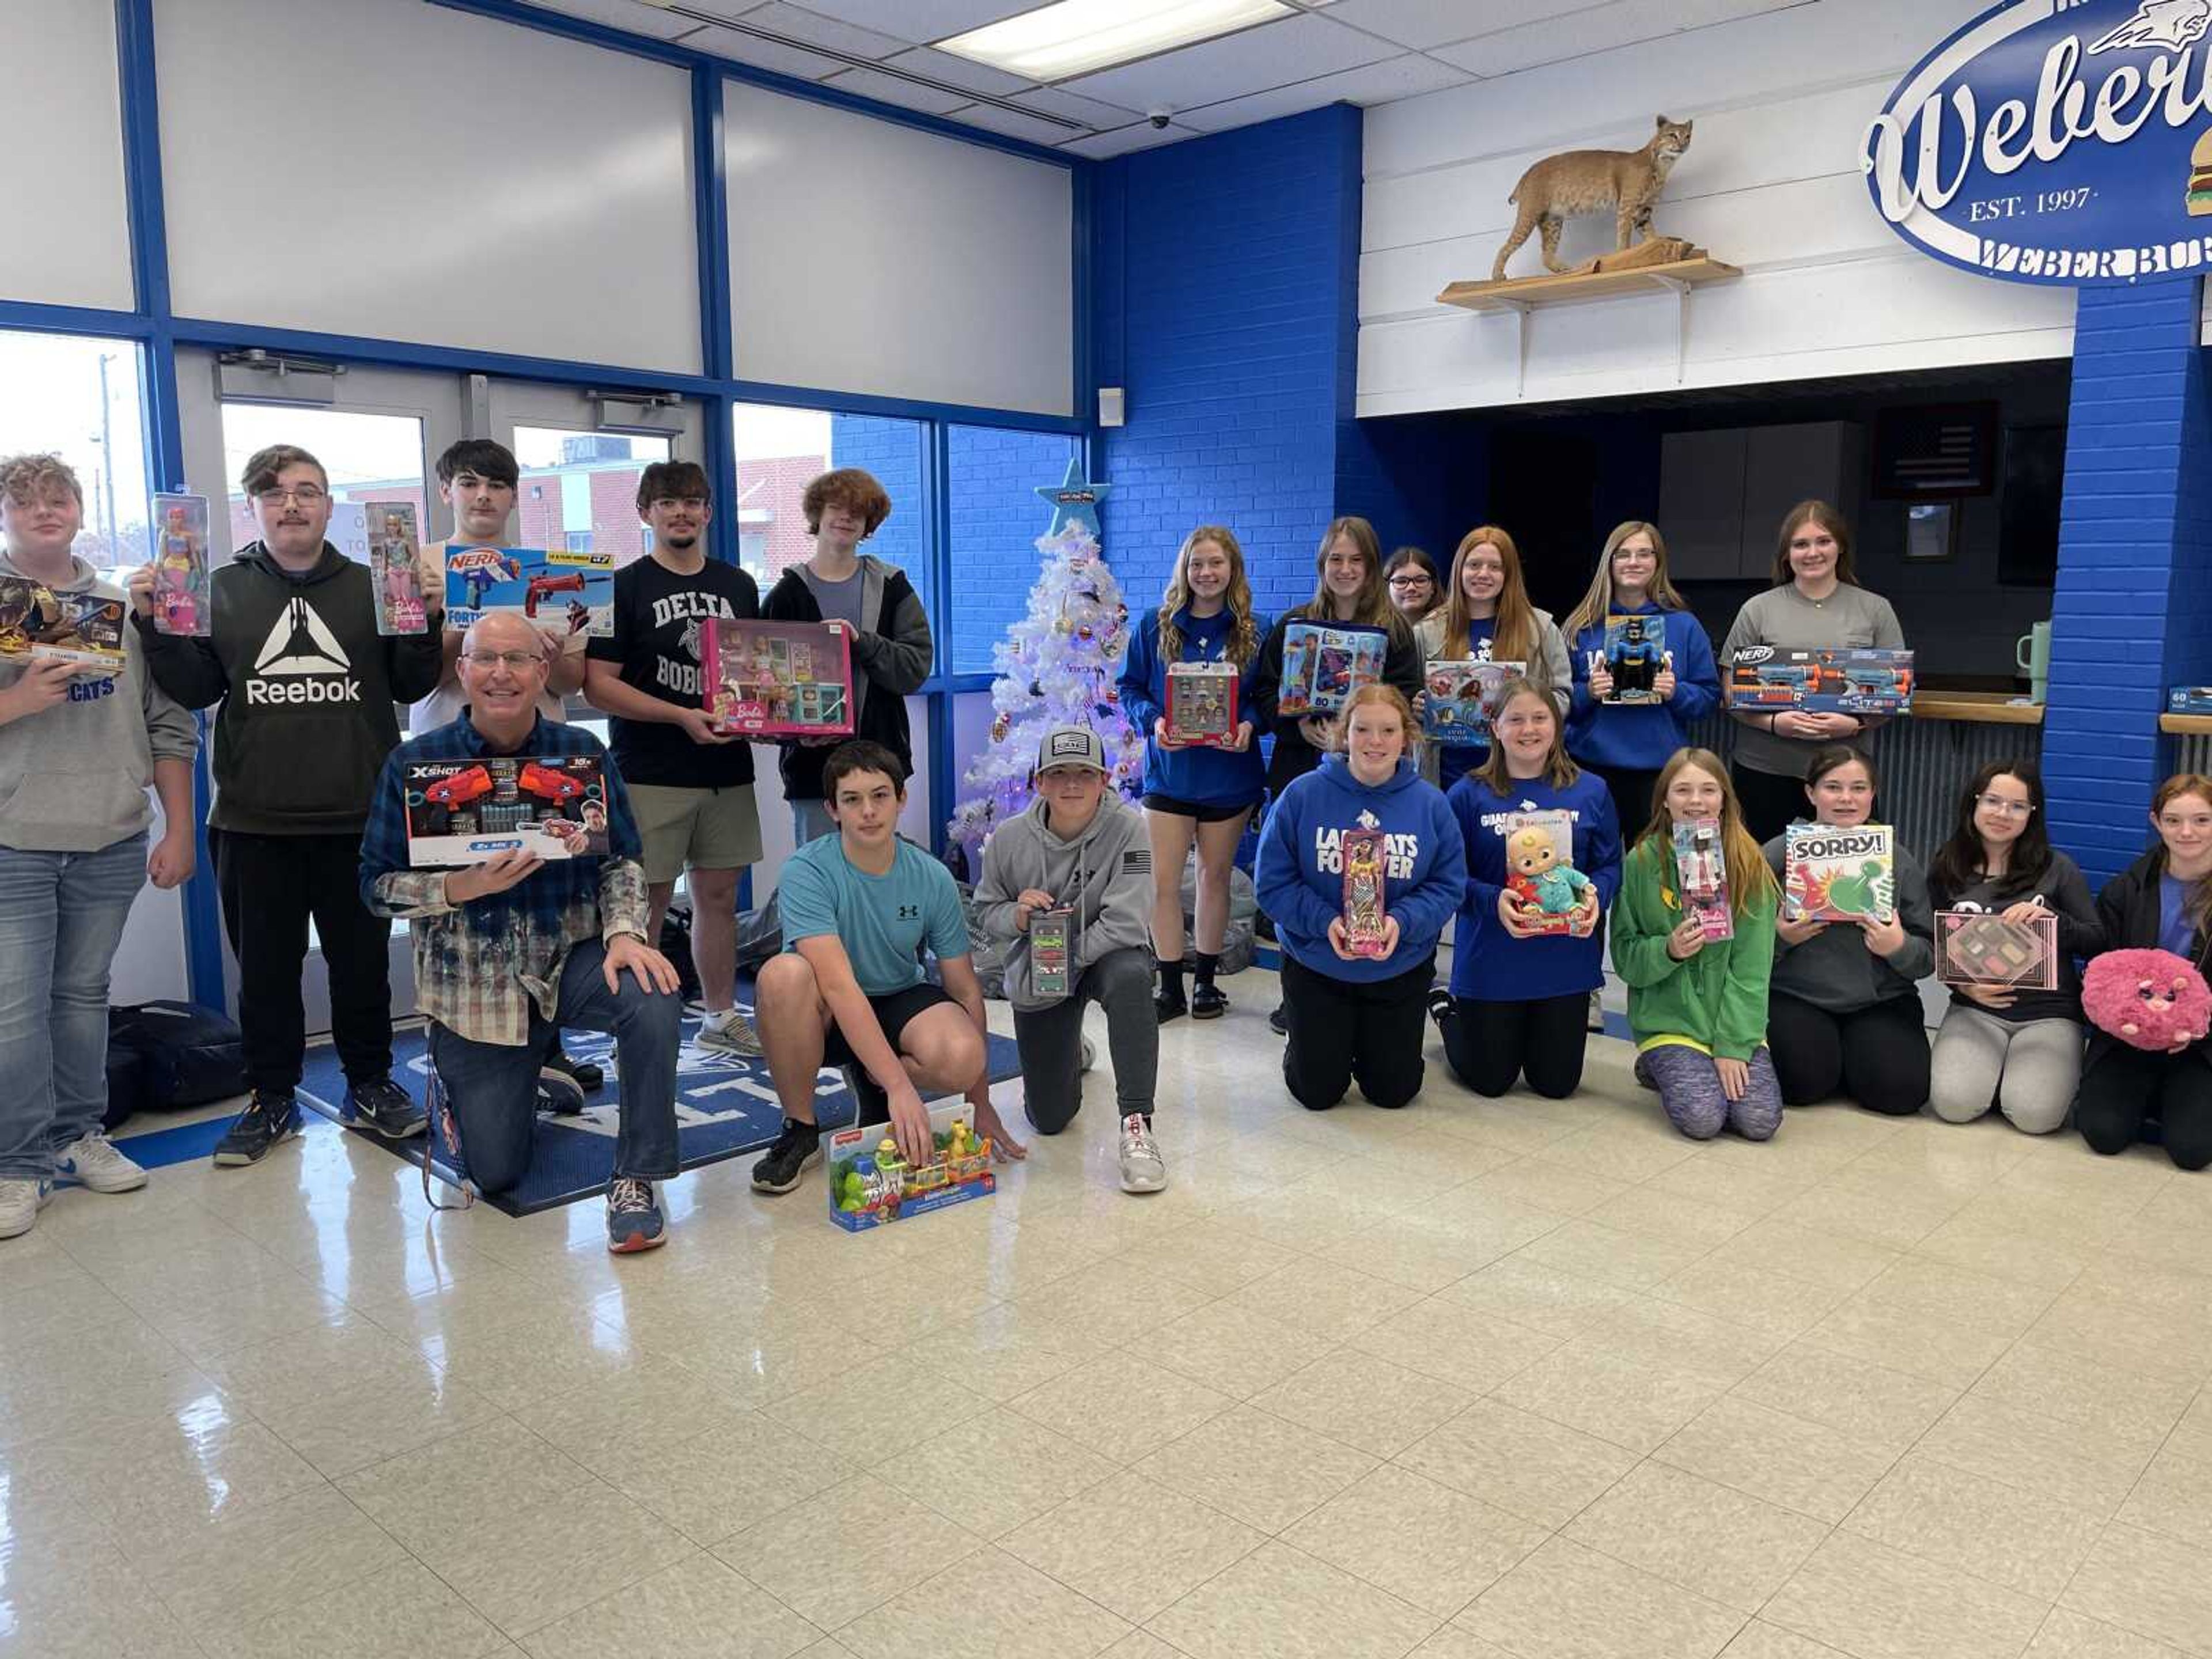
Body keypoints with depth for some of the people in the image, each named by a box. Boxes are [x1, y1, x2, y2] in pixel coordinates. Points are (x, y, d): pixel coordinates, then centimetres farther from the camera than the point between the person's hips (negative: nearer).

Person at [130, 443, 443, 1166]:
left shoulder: (370, 586, 5)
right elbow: (194, 689, 3)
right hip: (254, 823, 1)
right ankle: (271, 1098, 23)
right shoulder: (222, 590, 6)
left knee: (364, 961, 10)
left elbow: (411, 685, 3)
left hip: (359, 817, 0)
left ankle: (370, 1083, 26)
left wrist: (427, 623, -12)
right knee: (265, 968, 9)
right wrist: (156, 626, -11)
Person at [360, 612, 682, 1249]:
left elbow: (621, 863, 1)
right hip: (471, 980, 0)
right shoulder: (415, 764, -6)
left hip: (570, 958, 1)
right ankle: (467, 1085, 39)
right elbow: (377, 887, -5)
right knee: (495, 1174, 1)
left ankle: (636, 1181, -14)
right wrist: (462, 889, -23)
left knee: (654, 999, -34)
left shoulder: (584, 754, -2)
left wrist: (624, 934, -18)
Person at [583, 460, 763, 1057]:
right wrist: (682, 717, -18)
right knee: (646, 902, -1)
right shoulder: (625, 587, -1)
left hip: (727, 769, 5)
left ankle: (721, 1017, 23)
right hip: (651, 776, -4)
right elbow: (598, 684, -8)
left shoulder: (739, 587, 14)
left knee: (719, 895, 11)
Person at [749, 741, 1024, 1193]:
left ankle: (869, 1082, 5)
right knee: (784, 974, -36)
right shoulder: (807, 871, -21)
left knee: (964, 1056, -31)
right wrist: (900, 1086, -39)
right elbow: (838, 985, -31)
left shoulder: (933, 879, -11)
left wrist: (981, 1103, -7)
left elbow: (965, 989, -5)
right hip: (826, 1016, -2)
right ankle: (799, 1130, -13)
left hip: (901, 1001, 2)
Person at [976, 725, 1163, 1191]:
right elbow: (985, 910, 2)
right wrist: (1017, 916, -20)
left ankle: (1136, 1124, -32)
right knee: (1048, 1120, 5)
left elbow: (1126, 924, -25)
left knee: (1130, 977, -42)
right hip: (1035, 976, 3)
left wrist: (1067, 960, -23)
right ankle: (1070, 1052, 44)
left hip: (1105, 955, -2)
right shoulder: (1009, 838, -12)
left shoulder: (1126, 829, -21)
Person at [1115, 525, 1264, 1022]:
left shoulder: (1255, 630, 0)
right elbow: (1131, 688, 4)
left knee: (1215, 877, 12)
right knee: (1164, 882, -2)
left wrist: (1248, 724, -17)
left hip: (1229, 773, 0)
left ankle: (1206, 981, 26)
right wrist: (1152, 720, -16)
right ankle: (1170, 988, 11)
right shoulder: (1155, 625, 0)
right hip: (1169, 771, 0)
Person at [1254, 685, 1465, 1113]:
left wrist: (1402, 922, -25)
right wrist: (1325, 920, -26)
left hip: (1400, 969, 2)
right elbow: (1273, 884, -12)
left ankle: (1371, 1042, 44)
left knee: (1393, 1093, 11)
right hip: (1316, 964, -1)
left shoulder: (1430, 803, -8)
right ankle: (1306, 1043, 39)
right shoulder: (1302, 795, -13)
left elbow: (1449, 886, -7)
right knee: (1317, 1093, 6)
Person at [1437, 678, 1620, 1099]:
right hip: (1490, 960, -2)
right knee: (1490, 1081, 11)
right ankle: (1446, 1010, 41)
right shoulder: (1469, 794, -6)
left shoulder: (1591, 791, 0)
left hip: (1566, 958, 2)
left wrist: (1594, 897, -17)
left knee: (1557, 1084, 11)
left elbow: (1609, 865, 3)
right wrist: (1493, 901, -24)